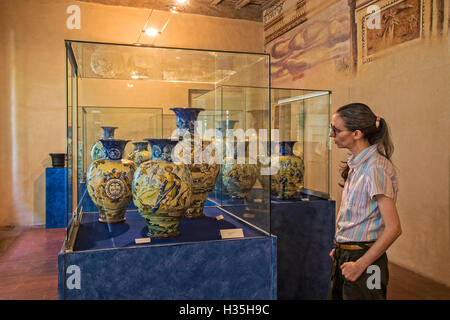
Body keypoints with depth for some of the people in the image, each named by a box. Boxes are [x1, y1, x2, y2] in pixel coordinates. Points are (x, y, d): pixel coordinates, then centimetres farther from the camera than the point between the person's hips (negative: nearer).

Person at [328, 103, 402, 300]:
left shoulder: (375, 167, -19)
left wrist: (360, 264, -17)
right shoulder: (356, 165, 8)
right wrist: (340, 248, 11)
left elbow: (393, 228, -21)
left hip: (363, 256, -8)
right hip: (344, 255, 8)